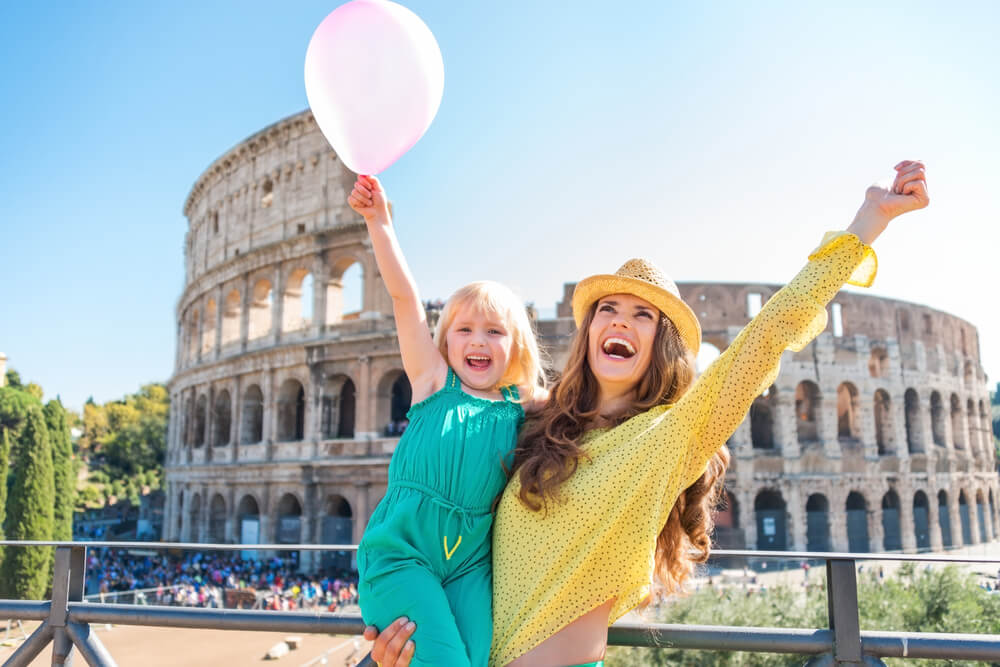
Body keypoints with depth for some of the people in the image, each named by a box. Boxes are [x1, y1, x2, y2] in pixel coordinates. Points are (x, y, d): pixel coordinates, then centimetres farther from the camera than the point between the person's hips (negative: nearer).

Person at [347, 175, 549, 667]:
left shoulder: (524, 408, 9)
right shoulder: (434, 383, 2)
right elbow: (405, 297, -3)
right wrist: (379, 221, -6)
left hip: (471, 561, 3)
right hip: (401, 547, -3)